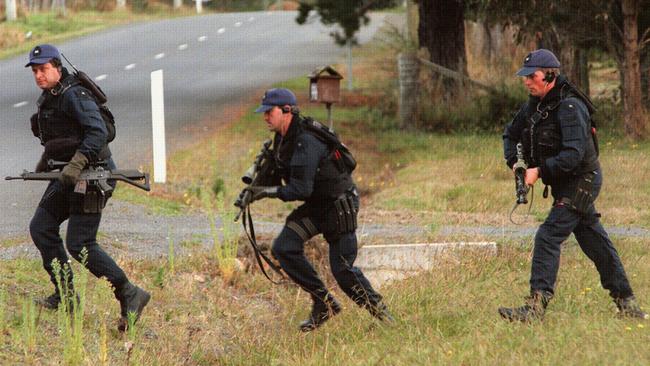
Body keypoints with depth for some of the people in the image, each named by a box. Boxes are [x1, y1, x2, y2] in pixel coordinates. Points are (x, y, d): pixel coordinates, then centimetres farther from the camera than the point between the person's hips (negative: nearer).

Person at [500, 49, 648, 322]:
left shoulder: (570, 108, -22)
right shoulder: (534, 105, 5)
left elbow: (573, 155, -29)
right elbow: (511, 134, 19)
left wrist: (539, 171, -29)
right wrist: (515, 162, 2)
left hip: (580, 182, -9)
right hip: (564, 186, 9)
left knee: (548, 237, -17)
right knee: (596, 242, 14)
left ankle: (536, 307, -21)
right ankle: (626, 304, 22)